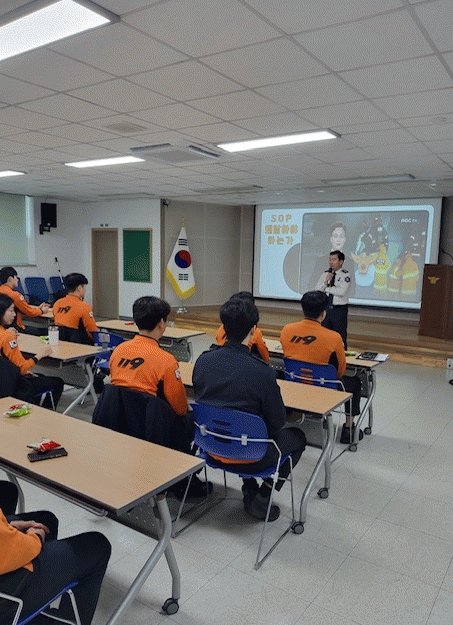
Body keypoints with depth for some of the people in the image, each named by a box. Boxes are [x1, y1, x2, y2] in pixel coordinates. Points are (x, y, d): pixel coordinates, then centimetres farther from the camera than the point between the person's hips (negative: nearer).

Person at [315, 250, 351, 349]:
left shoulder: (346, 275, -8)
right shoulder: (325, 273, 7)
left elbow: (341, 292, -21)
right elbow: (317, 290, 2)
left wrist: (327, 289, -11)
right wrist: (325, 281, -14)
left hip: (340, 310, -5)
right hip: (326, 308, 5)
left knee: (340, 336, 2)